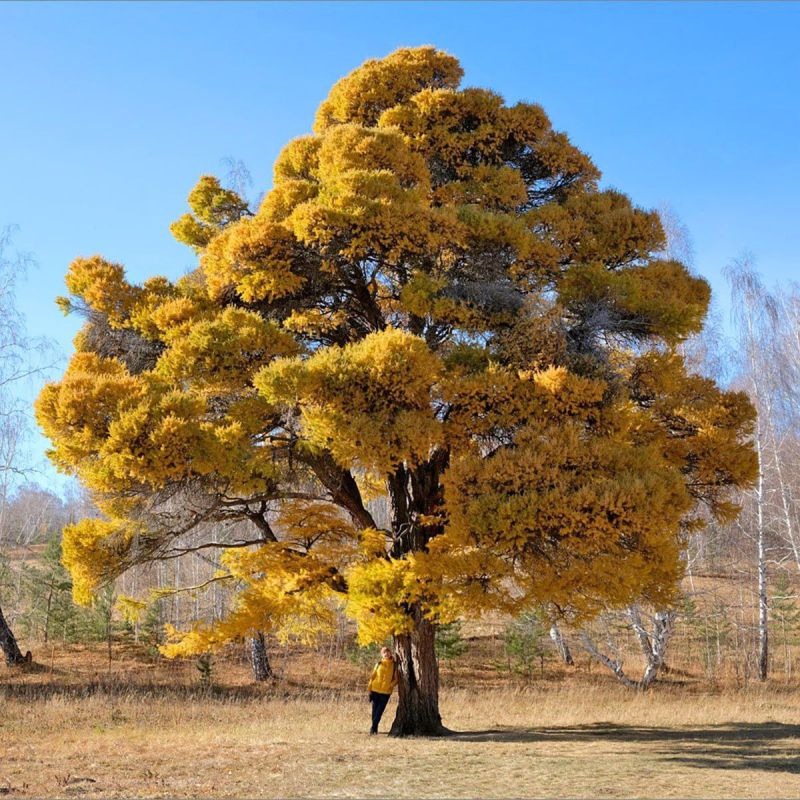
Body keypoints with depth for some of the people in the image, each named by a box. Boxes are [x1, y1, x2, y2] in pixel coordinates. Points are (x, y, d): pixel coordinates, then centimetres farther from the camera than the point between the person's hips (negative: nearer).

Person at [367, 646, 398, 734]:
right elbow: (373, 676, 8)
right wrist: (369, 688, 3)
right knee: (375, 710, 7)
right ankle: (374, 728, 18)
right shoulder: (379, 664, 5)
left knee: (379, 711, -4)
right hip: (375, 690, 2)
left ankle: (374, 727, 1)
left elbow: (396, 678, 4)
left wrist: (391, 685, -14)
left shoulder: (394, 665, 1)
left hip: (386, 692, -2)